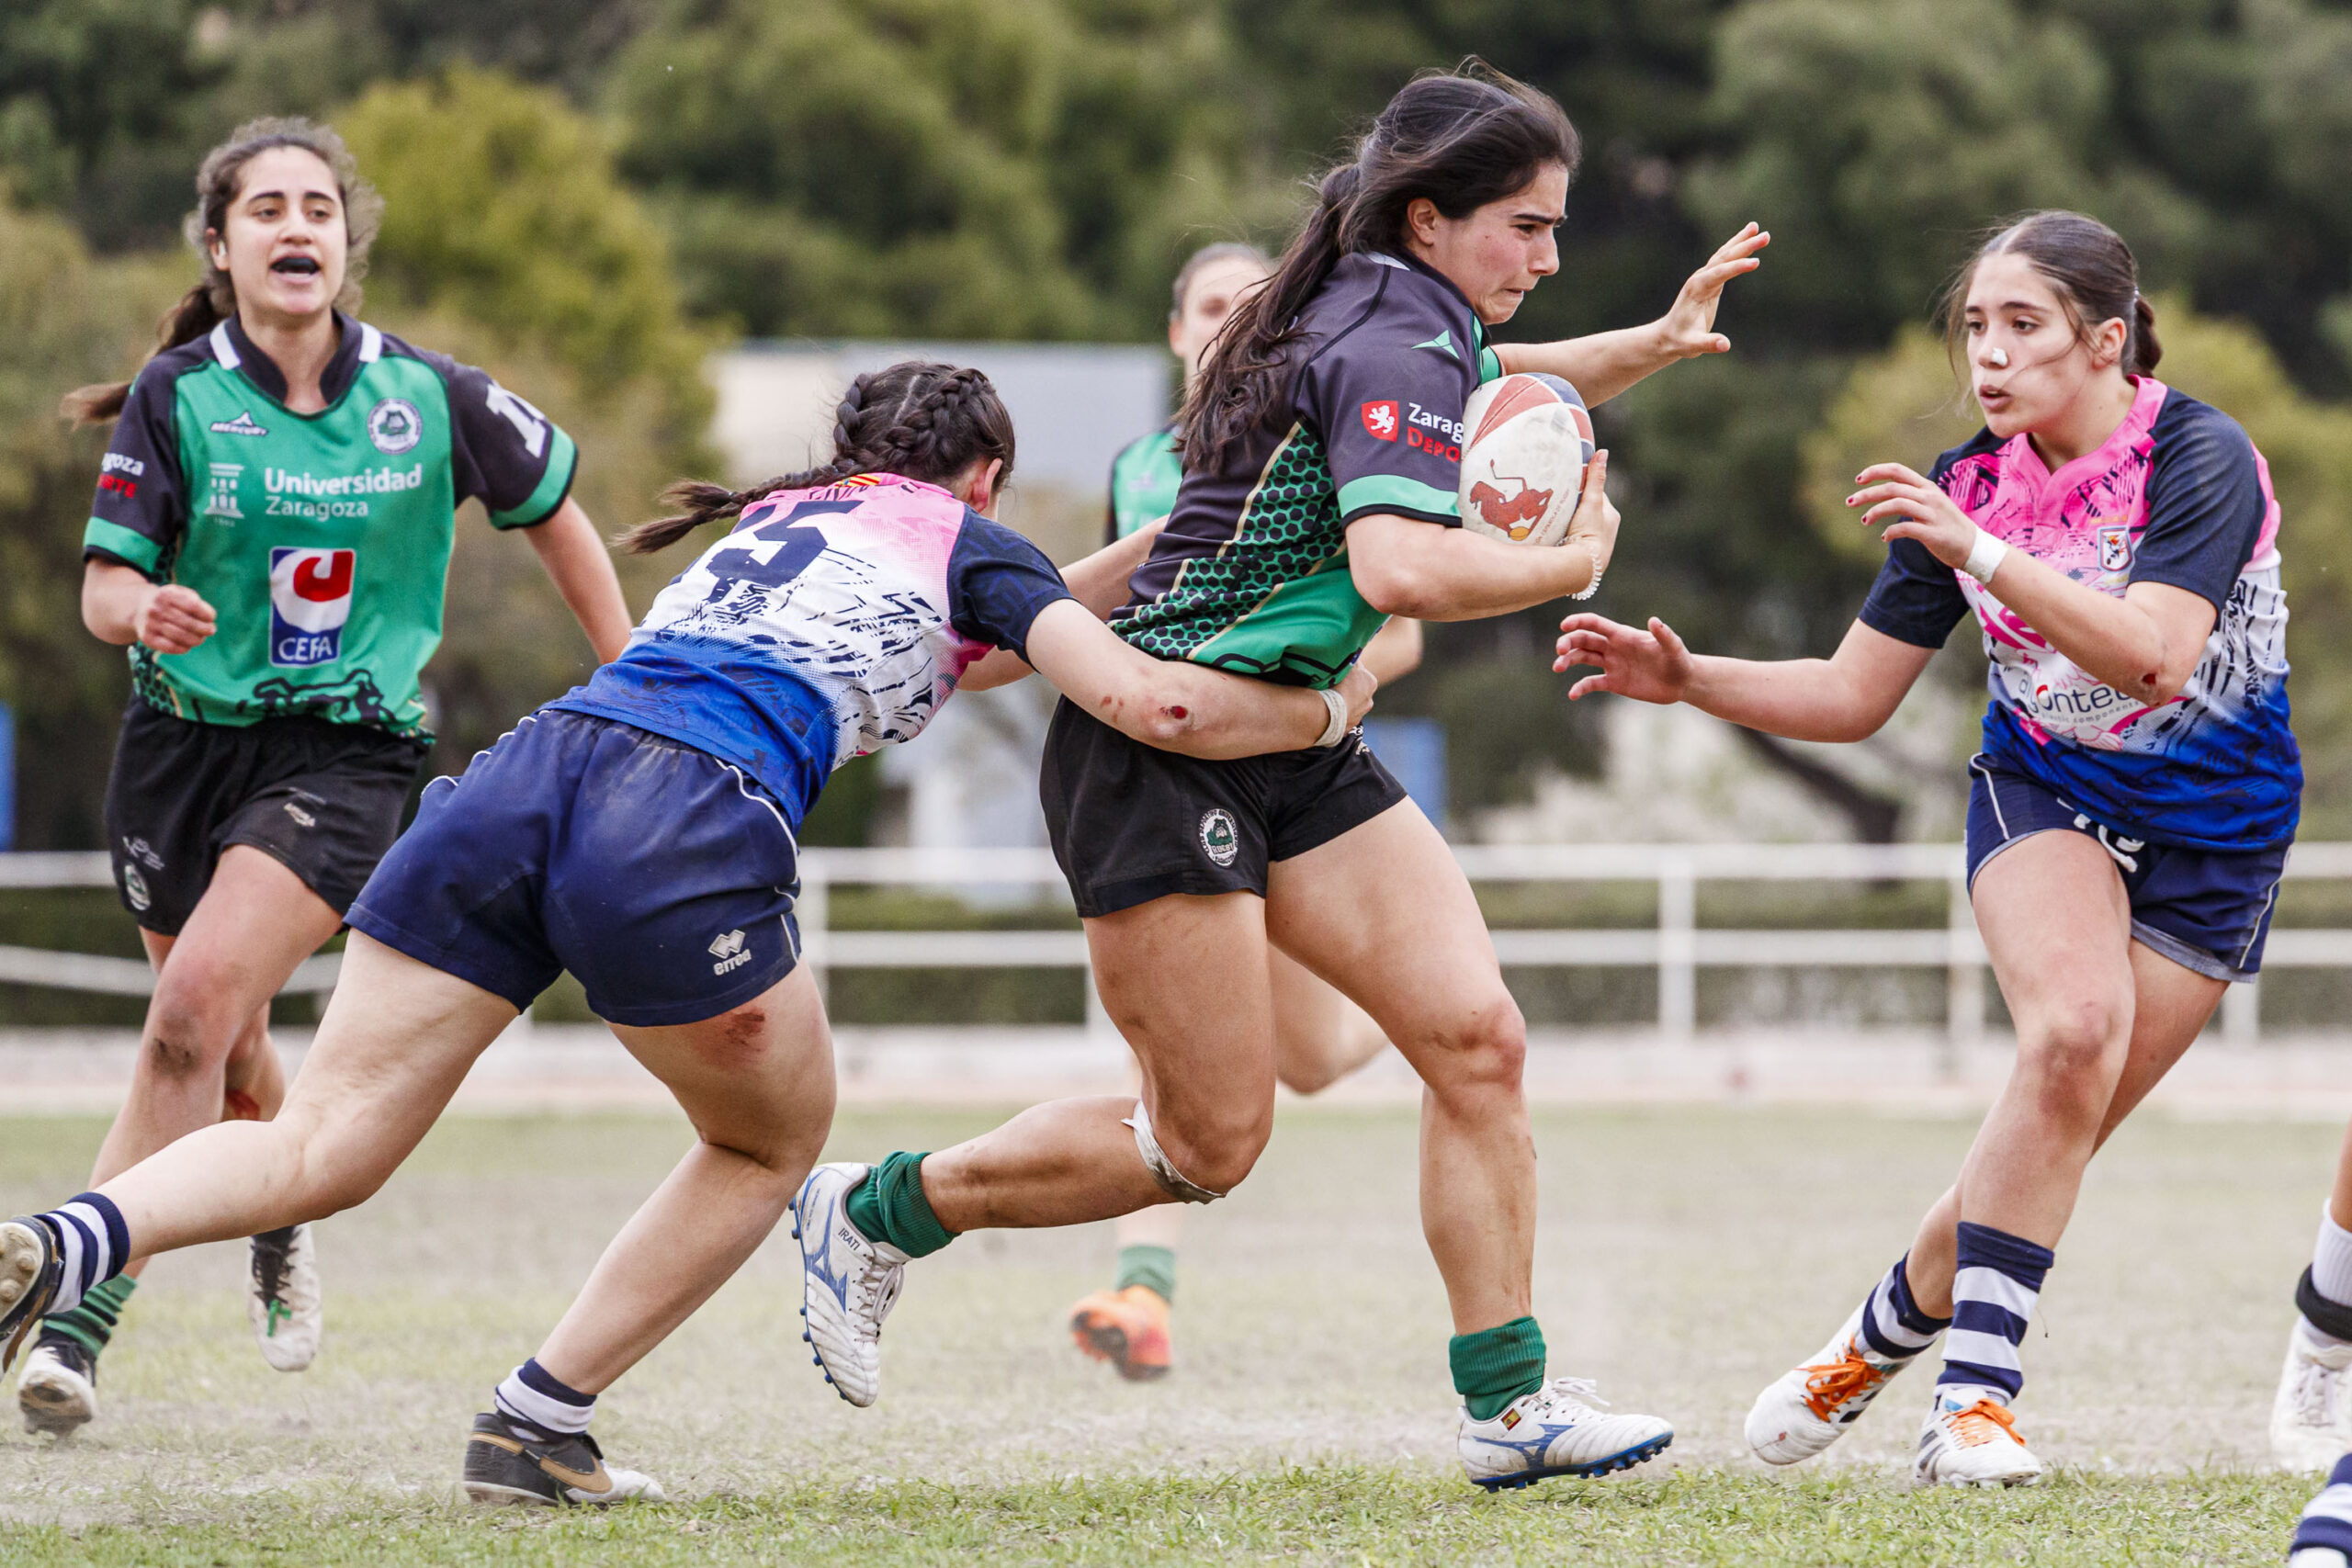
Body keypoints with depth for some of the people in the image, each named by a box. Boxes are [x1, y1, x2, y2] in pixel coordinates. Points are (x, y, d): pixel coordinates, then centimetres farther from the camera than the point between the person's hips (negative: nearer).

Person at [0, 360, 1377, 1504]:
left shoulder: (778, 519, 37)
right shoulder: (966, 540, 18)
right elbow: (1151, 702, 7)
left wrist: (1133, 559, 55)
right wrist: (1321, 712, 24)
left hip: (527, 772, 5)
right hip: (684, 833, -5)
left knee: (320, 1150, 0)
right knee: (774, 1142, 23)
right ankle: (536, 1429, 14)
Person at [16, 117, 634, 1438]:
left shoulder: (430, 399, -5)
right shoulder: (175, 400, -6)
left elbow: (553, 512, 11)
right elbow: (103, 586, -9)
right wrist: (142, 608, -32)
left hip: (345, 750, -2)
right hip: (184, 742, 2)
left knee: (200, 1000, -23)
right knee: (227, 1051, 16)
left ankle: (86, 1312, -23)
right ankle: (283, 1235, 50)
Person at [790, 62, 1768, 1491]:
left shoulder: (1392, 320, 12)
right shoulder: (1395, 346, -18)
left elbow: (1494, 382, 38)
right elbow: (1401, 568, -35)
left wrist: (1651, 345, 22)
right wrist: (1572, 563, -18)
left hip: (1286, 751, 10)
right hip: (1157, 745, -10)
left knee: (1477, 1038, -3)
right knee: (1211, 1142, -5)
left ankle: (1508, 1404, -1)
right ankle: (877, 1211, 13)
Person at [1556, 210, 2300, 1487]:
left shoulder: (2200, 459, -19)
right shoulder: (1969, 485, -5)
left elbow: (2151, 657, -34)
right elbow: (1849, 697, 0)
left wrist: (1979, 553, -40)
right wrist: (1686, 678, -15)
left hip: (2210, 827, -2)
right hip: (2042, 794, 2)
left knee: (2055, 1134, -7)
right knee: (2072, 1027, -27)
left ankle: (1890, 1332, 14)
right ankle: (1973, 1393, -24)